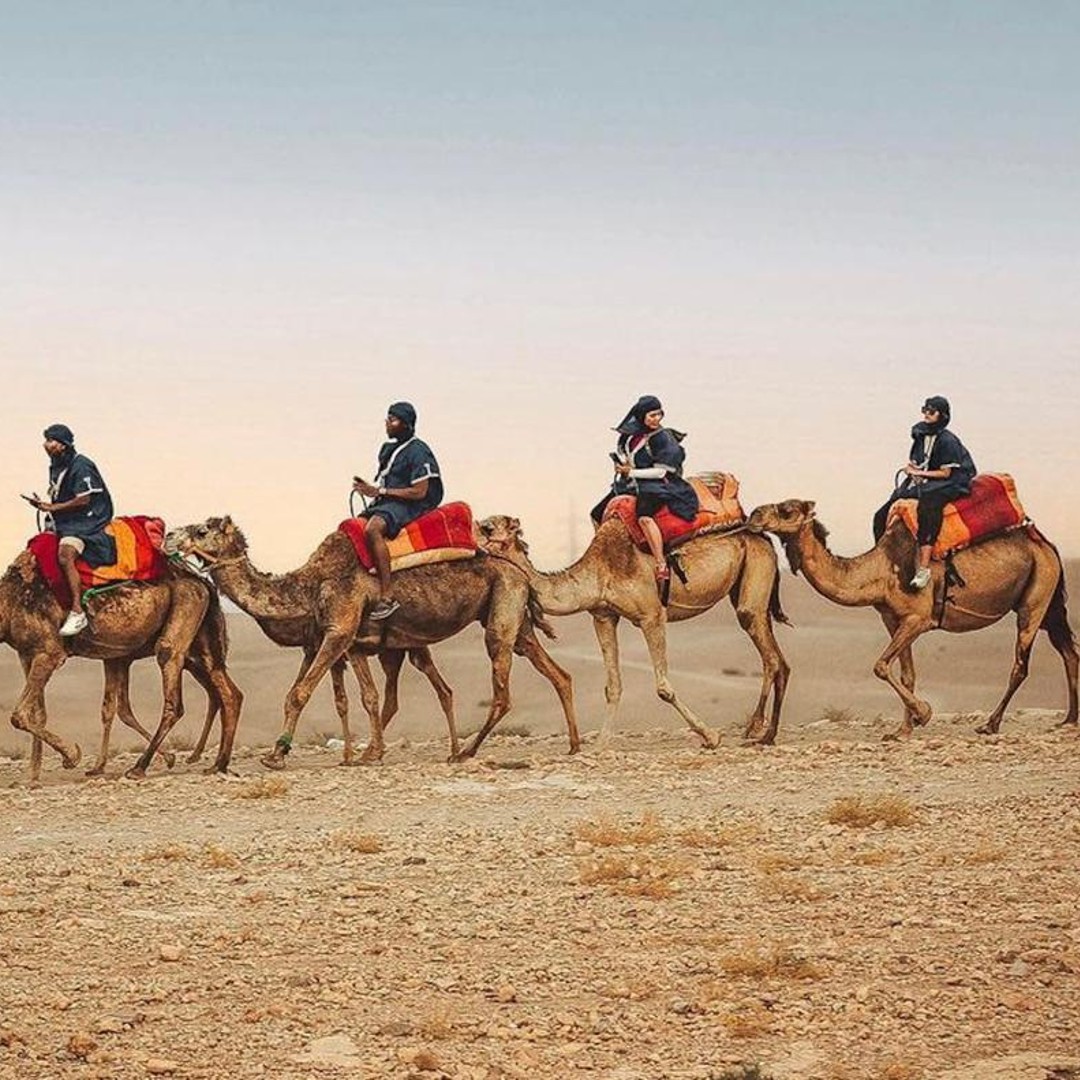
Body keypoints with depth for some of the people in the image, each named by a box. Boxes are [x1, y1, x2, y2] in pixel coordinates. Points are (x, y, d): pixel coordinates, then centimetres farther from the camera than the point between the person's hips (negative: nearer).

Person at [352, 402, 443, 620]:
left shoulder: (418, 452, -11)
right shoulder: (388, 449, 17)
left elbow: (419, 492, -17)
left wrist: (380, 491, -16)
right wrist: (369, 488, 2)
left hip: (407, 506, -10)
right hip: (385, 504, 10)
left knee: (373, 529, -35)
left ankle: (386, 597, -40)